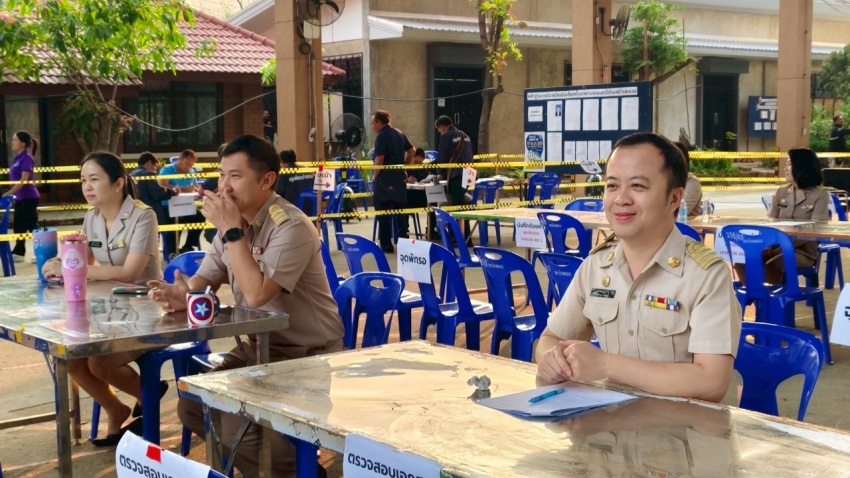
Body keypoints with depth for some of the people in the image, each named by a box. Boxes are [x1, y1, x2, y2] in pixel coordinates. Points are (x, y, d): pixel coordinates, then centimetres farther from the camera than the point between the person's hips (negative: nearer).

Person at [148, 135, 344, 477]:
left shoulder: (292, 227, -22)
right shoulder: (235, 222, 4)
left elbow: (256, 294, -32)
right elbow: (205, 281, 7)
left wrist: (232, 231, -26)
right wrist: (184, 294, -17)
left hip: (307, 356, -8)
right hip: (259, 346, 8)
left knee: (237, 427, -21)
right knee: (193, 408, 0)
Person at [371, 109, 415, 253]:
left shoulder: (382, 136, -12)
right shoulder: (399, 133, 12)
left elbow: (379, 159, -18)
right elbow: (411, 151, 17)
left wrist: (375, 176, -7)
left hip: (385, 179, -7)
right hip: (400, 178, 8)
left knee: (384, 213, -2)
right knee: (401, 211, 11)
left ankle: (386, 245, -1)